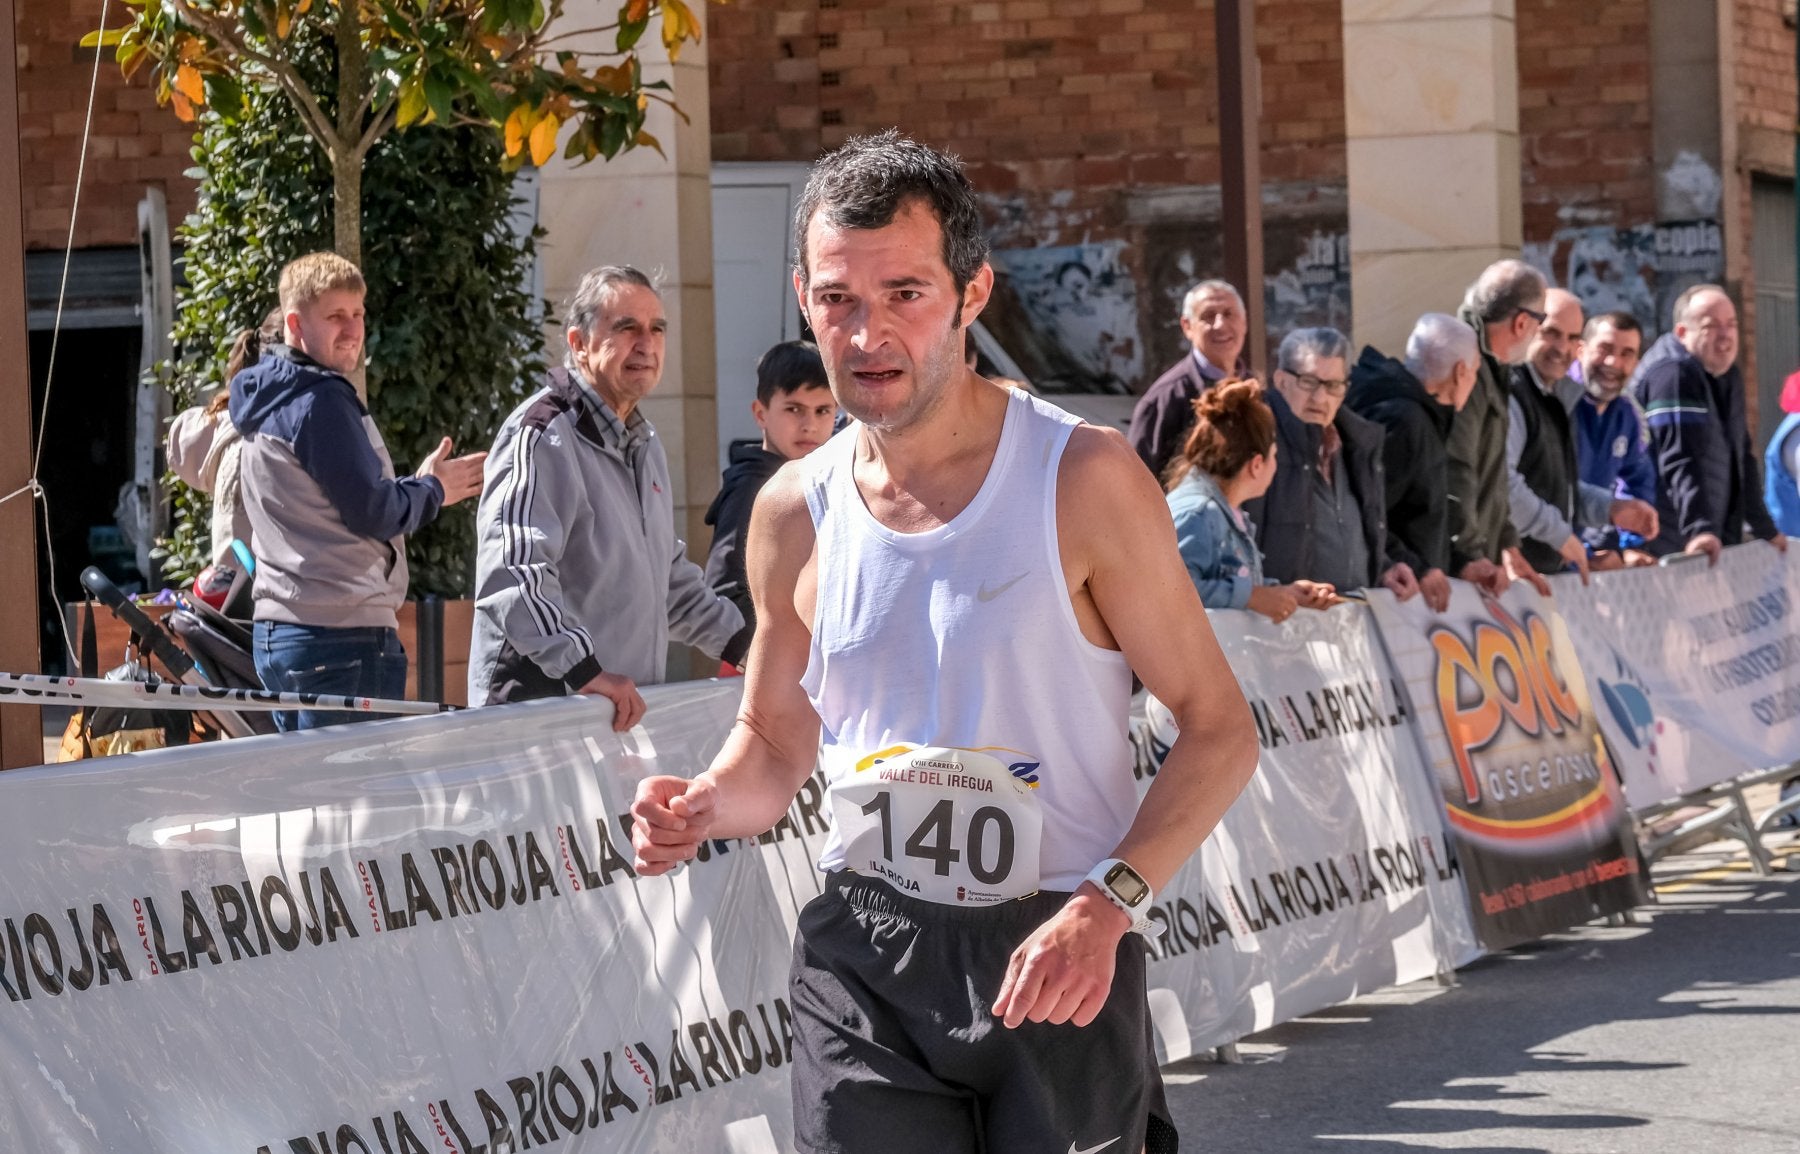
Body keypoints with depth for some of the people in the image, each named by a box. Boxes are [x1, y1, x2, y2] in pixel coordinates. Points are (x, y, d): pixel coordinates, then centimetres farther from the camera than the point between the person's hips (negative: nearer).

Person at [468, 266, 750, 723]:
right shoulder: (542, 437, -11)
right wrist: (585, 670, -29)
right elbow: (510, 576, -24)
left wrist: (742, 644, 27)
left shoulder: (644, 445, 21)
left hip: (628, 714, 8)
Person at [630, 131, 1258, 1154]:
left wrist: (1107, 906, -20)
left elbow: (1219, 727, -7)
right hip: (866, 957, 3)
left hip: (1058, 957, -3)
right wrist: (704, 809, -4)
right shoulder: (795, 512, 5)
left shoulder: (1084, 481, -8)